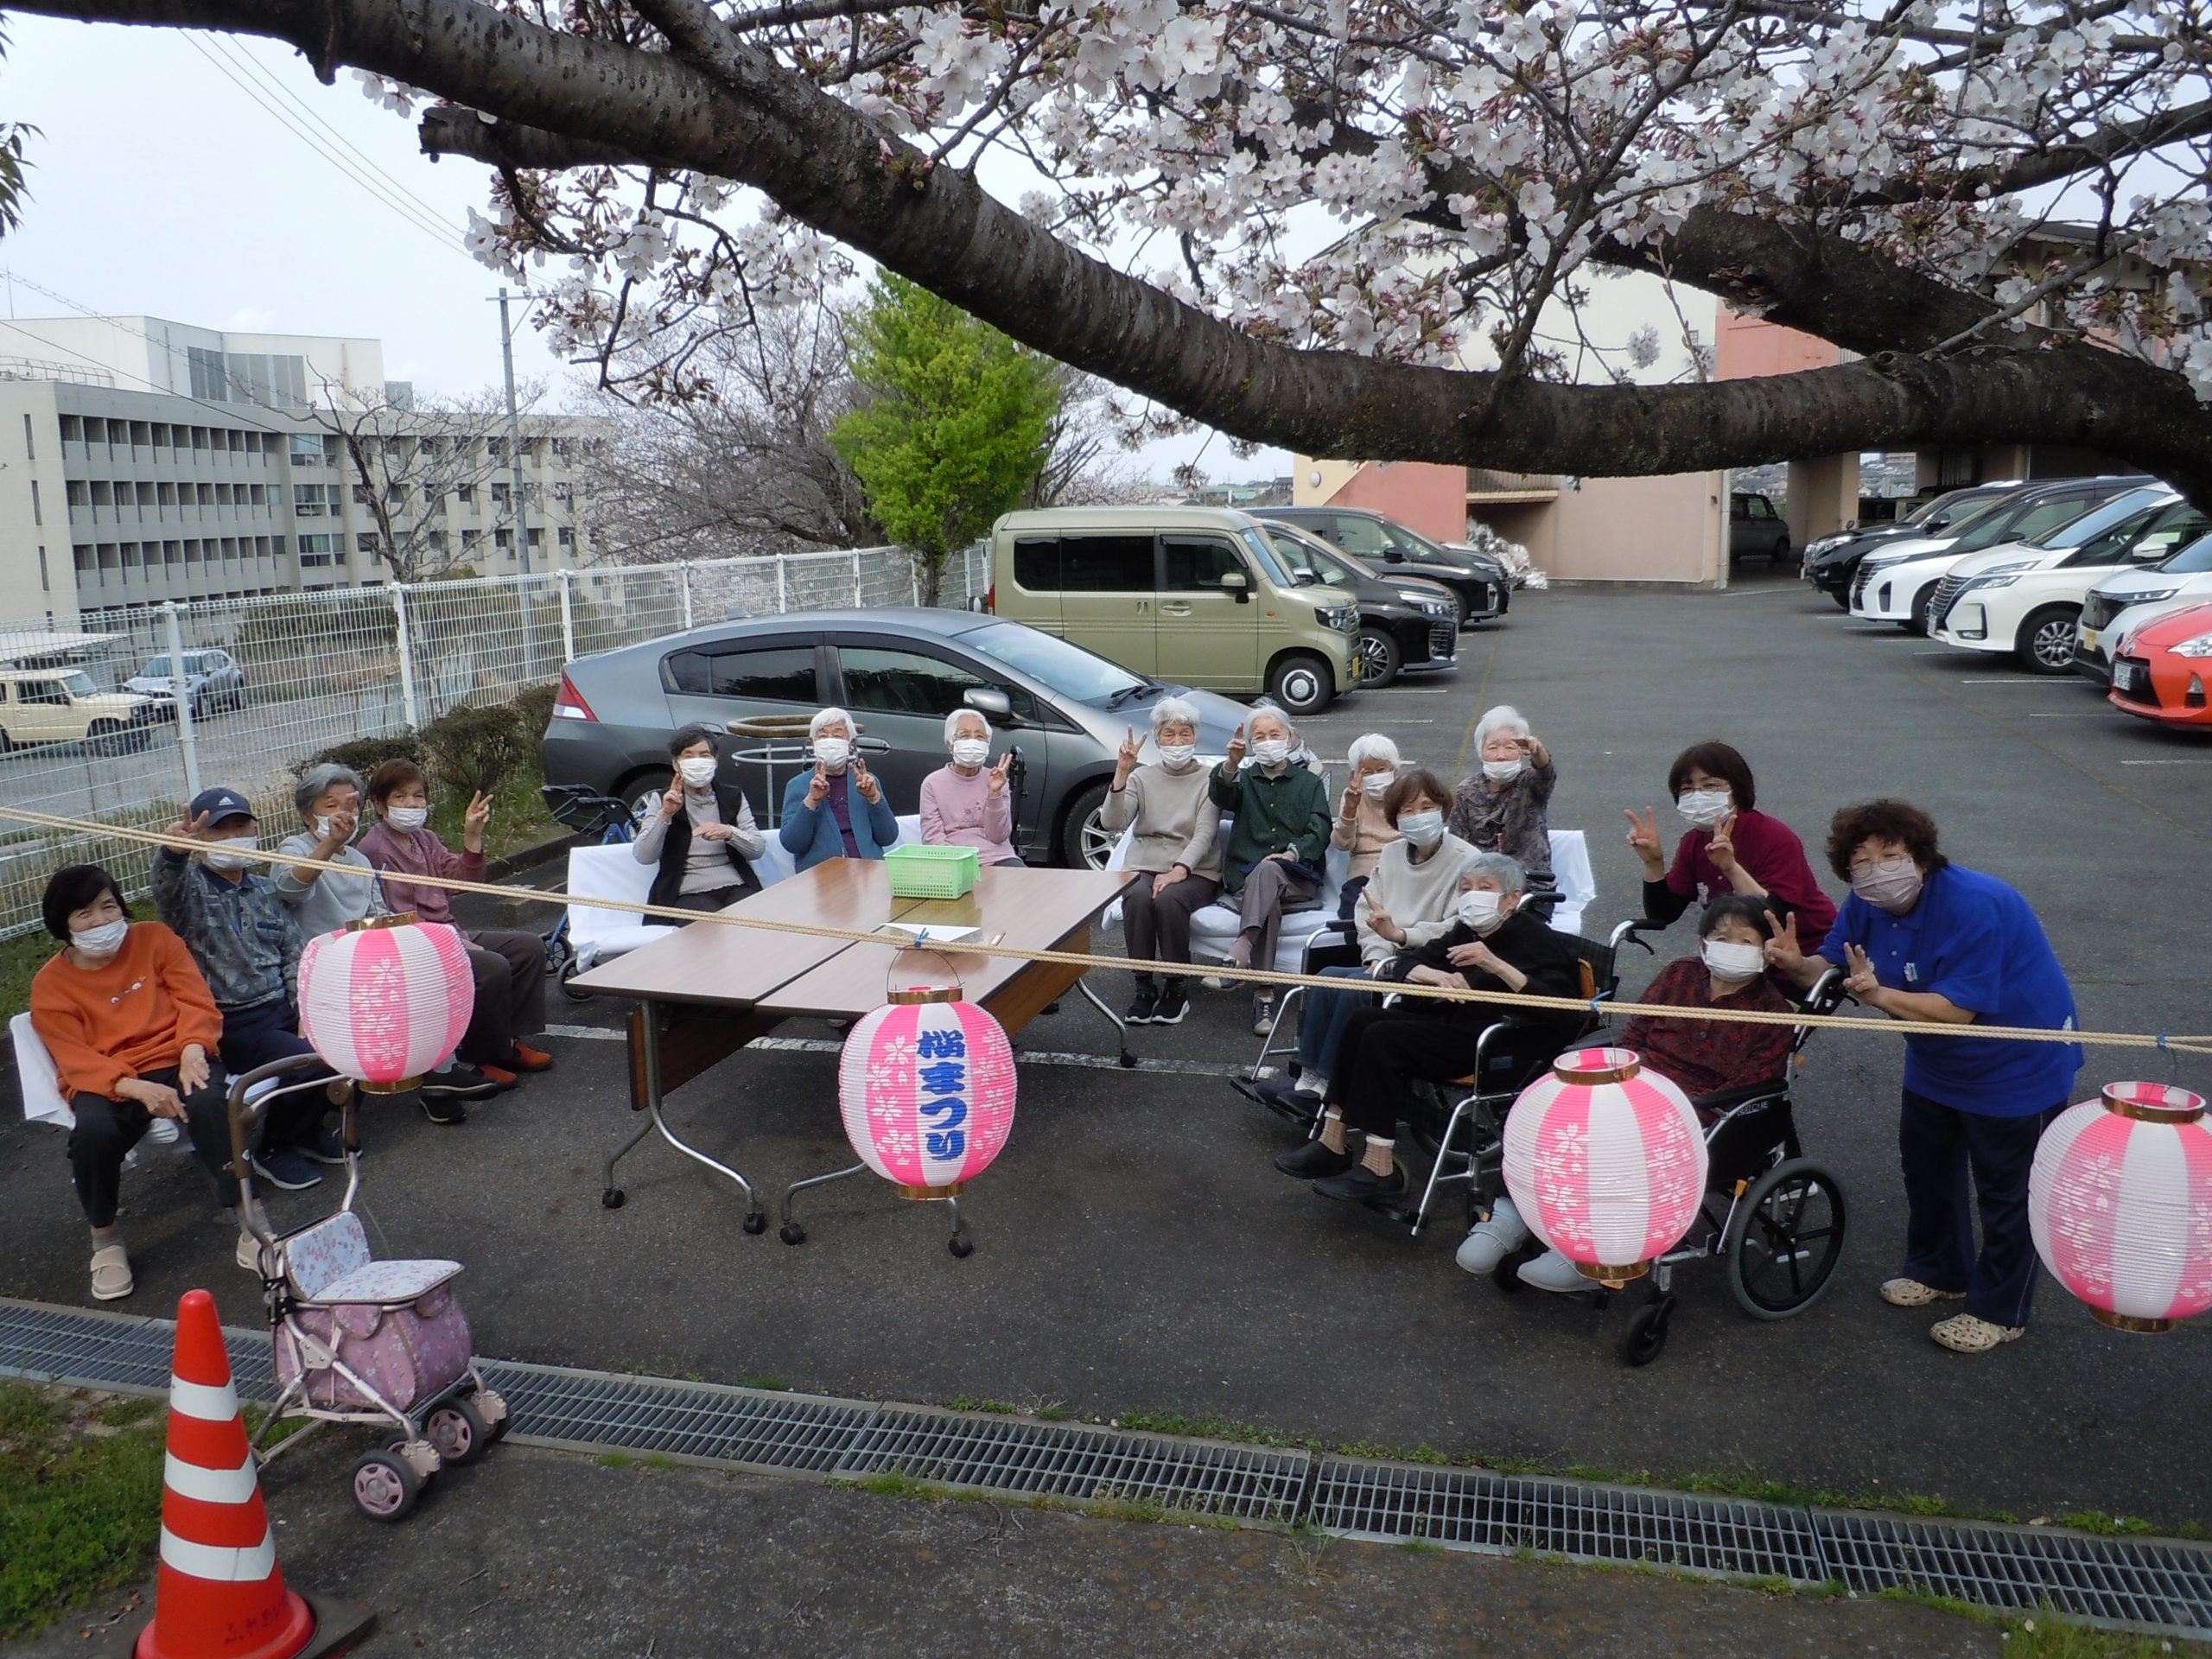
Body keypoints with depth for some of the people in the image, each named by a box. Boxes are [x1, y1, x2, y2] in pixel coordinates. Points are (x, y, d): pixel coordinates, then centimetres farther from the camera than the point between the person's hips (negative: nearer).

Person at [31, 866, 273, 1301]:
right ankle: (105, 1239, -6)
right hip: (107, 1084, 0)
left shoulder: (155, 938, 7)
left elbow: (196, 1001, 2)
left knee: (208, 1102, -35)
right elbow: (77, 1061, -9)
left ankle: (248, 1220, -26)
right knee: (92, 1131, -34)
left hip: (174, 1063, 0)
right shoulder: (51, 985, 2)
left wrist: (193, 1050, -20)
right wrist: (136, 1087, -28)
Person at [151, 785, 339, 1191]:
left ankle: (307, 1125, 12)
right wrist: (174, 851, -53)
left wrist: (305, 1012, -3)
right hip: (232, 1025, -6)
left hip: (284, 1009, 6)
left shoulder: (267, 890, 14)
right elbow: (167, 887, -29)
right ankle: (273, 1146, 1)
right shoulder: (190, 889, -3)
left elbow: (293, 955, 12)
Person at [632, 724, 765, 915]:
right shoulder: (663, 801, 10)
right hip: (689, 893, -2)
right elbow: (643, 857, -3)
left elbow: (759, 848, 5)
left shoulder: (734, 797, 16)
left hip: (736, 887, 2)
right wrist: (665, 815, -15)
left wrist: (729, 833, -14)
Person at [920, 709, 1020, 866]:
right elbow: (932, 838, -1)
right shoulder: (933, 783, 7)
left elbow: (998, 836, 3)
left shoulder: (994, 779, 11)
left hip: (999, 858, 1)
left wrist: (995, 793, -9)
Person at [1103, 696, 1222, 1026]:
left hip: (1195, 872, -1)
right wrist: (1121, 774, -17)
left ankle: (1178, 988, -16)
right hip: (1144, 867, 2)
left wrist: (1179, 870, -26)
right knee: (1138, 898, -33)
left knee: (1169, 899, -34)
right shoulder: (1141, 778, 11)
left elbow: (1204, 834, -8)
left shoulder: (1208, 780, 5)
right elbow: (1112, 824, -4)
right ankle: (1144, 987, -19)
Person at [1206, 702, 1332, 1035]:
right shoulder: (1244, 779, 20)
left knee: (1267, 871, -37)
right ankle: (1264, 993, -47)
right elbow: (1220, 795, -7)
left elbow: (1320, 832, 4)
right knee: (1269, 898, -36)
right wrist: (1231, 763, -29)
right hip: (1245, 876, 1)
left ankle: (1240, 952, -56)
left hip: (1298, 878, -1)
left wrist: (1293, 853, -17)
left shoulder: (1309, 782, 19)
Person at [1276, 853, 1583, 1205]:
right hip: (1455, 1023, 9)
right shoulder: (1464, 932, 11)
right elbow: (1404, 964, 8)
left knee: (1384, 1038, -21)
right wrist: (1436, 974, -15)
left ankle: (1379, 1170, -19)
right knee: (1363, 1022, -6)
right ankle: (1333, 1145, -7)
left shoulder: (1535, 939, -10)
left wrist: (1498, 966, -33)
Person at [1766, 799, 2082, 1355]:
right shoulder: (1866, 907, -9)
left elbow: (1956, 1010, -35)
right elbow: (1832, 969, -7)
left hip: (2018, 1065, -8)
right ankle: (1939, 1271, 43)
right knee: (1926, 1164, 21)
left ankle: (1999, 1311, 22)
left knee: (2005, 1189, 6)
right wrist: (1798, 964, -29)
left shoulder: (1973, 905, -33)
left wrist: (1879, 995, -43)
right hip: (1936, 1063, 8)